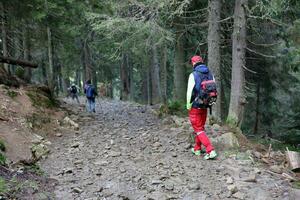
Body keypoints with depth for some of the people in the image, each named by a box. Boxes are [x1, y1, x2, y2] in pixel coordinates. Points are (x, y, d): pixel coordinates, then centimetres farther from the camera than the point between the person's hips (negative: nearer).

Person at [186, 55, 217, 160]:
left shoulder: (193, 75, -13)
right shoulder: (210, 75, 5)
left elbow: (190, 92, -15)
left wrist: (188, 105, -5)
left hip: (195, 107, -6)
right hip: (205, 106, 6)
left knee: (199, 129, -1)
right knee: (201, 127, 20)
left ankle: (210, 151, -11)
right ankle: (197, 149, 30)